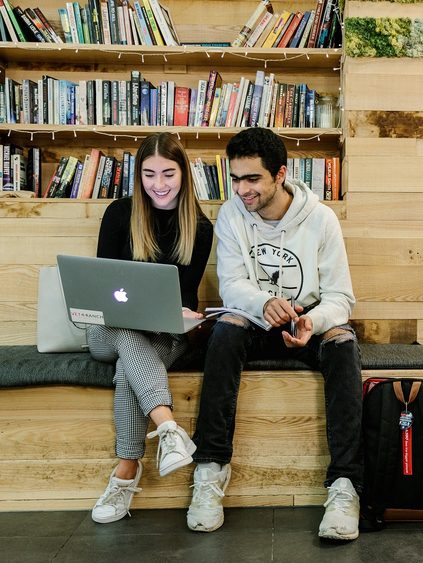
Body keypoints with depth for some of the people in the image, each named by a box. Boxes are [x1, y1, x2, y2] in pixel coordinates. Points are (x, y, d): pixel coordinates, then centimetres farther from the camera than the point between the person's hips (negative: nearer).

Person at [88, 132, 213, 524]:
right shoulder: (119, 214, 2)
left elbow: (187, 293, 3)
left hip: (165, 333, 0)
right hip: (109, 328, 0)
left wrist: (179, 315, -22)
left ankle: (127, 471, -31)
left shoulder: (199, 228, 4)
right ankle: (169, 429, -50)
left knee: (128, 368, -34)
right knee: (129, 338, -37)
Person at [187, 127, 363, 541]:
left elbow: (340, 297, -8)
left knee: (342, 340, -32)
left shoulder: (320, 219, -8)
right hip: (256, 325, 1)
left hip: (308, 324, 0)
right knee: (227, 327, -32)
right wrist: (264, 302, -36)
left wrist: (313, 321, -32)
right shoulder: (231, 215, -4)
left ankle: (345, 483, -33)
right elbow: (231, 285, -12)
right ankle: (211, 471, -29)